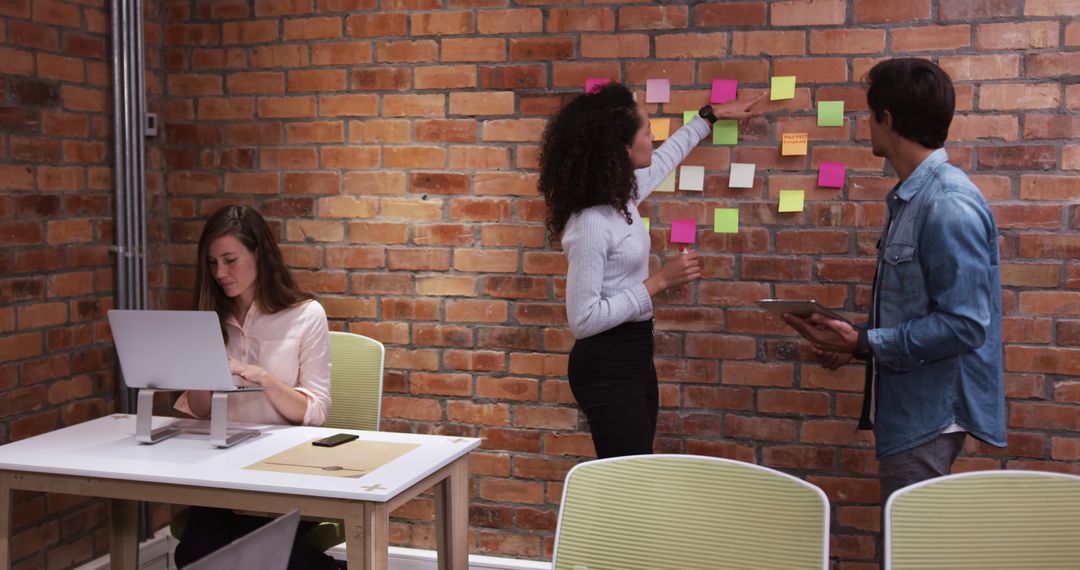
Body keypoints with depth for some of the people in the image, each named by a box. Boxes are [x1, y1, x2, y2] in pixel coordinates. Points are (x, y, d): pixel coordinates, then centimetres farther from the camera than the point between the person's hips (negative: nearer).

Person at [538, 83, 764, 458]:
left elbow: (664, 159, 26)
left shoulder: (620, 196, 3)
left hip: (634, 356, 9)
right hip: (607, 368, -9)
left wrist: (710, 116, 36)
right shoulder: (590, 223, -24)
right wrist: (659, 282, -22)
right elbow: (583, 320, -25)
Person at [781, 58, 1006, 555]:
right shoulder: (911, 197, 10)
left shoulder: (949, 205, -21)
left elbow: (964, 324, -24)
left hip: (930, 413, -9)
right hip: (906, 405, 9)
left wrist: (864, 342, -20)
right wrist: (859, 342, 5)